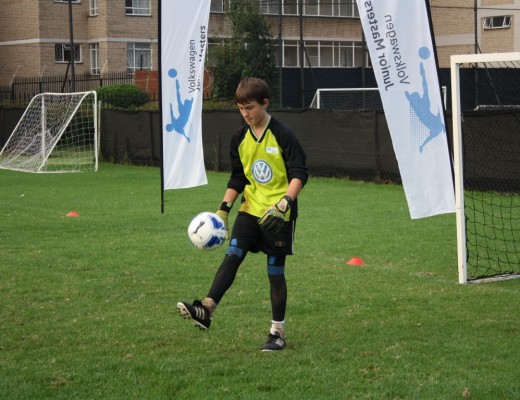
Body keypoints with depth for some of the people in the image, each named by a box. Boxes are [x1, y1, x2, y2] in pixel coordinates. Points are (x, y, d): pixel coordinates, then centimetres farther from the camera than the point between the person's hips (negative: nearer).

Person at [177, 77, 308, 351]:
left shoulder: (282, 135, -11)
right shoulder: (240, 138, 6)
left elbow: (299, 174, -13)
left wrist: (285, 203, -26)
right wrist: (224, 209, 4)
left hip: (278, 214, -4)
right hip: (250, 209, 5)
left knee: (275, 270, 1)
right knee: (232, 254, -14)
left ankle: (278, 331, 11)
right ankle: (206, 310, -25)